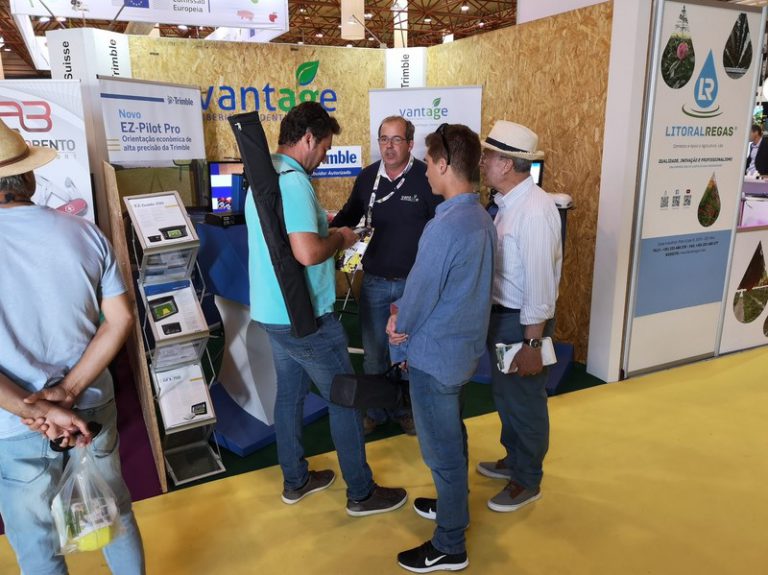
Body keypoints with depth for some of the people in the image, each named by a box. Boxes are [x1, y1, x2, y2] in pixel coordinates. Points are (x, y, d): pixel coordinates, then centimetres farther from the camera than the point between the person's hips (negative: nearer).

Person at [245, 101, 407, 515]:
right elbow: (307, 253, -33)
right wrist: (339, 238, -13)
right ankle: (362, 493, 19)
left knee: (290, 392, 19)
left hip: (272, 310, 10)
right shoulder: (293, 180, -22)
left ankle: (295, 480, 34)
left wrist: (327, 232, 12)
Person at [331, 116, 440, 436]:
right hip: (374, 281, 3)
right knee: (373, 353, 12)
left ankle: (406, 408, 34)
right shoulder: (367, 177, 0)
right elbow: (349, 215, 14)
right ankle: (375, 410, 32)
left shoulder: (426, 178, -11)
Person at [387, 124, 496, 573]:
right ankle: (454, 506, 46)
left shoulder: (444, 227, -27)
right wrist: (406, 314, 3)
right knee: (453, 436, 25)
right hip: (464, 346, 9)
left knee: (441, 448, 6)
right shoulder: (482, 218, 3)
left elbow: (421, 290, -18)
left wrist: (401, 328, 2)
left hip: (436, 354, -9)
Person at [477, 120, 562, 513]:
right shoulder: (505, 203, 4)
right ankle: (513, 460, 46)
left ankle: (528, 481, 31)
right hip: (500, 314, 9)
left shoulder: (534, 210, -24)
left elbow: (540, 281, -25)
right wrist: (491, 316, 12)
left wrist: (531, 342, -23)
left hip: (522, 320, -9)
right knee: (504, 394, 24)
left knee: (525, 401, 10)